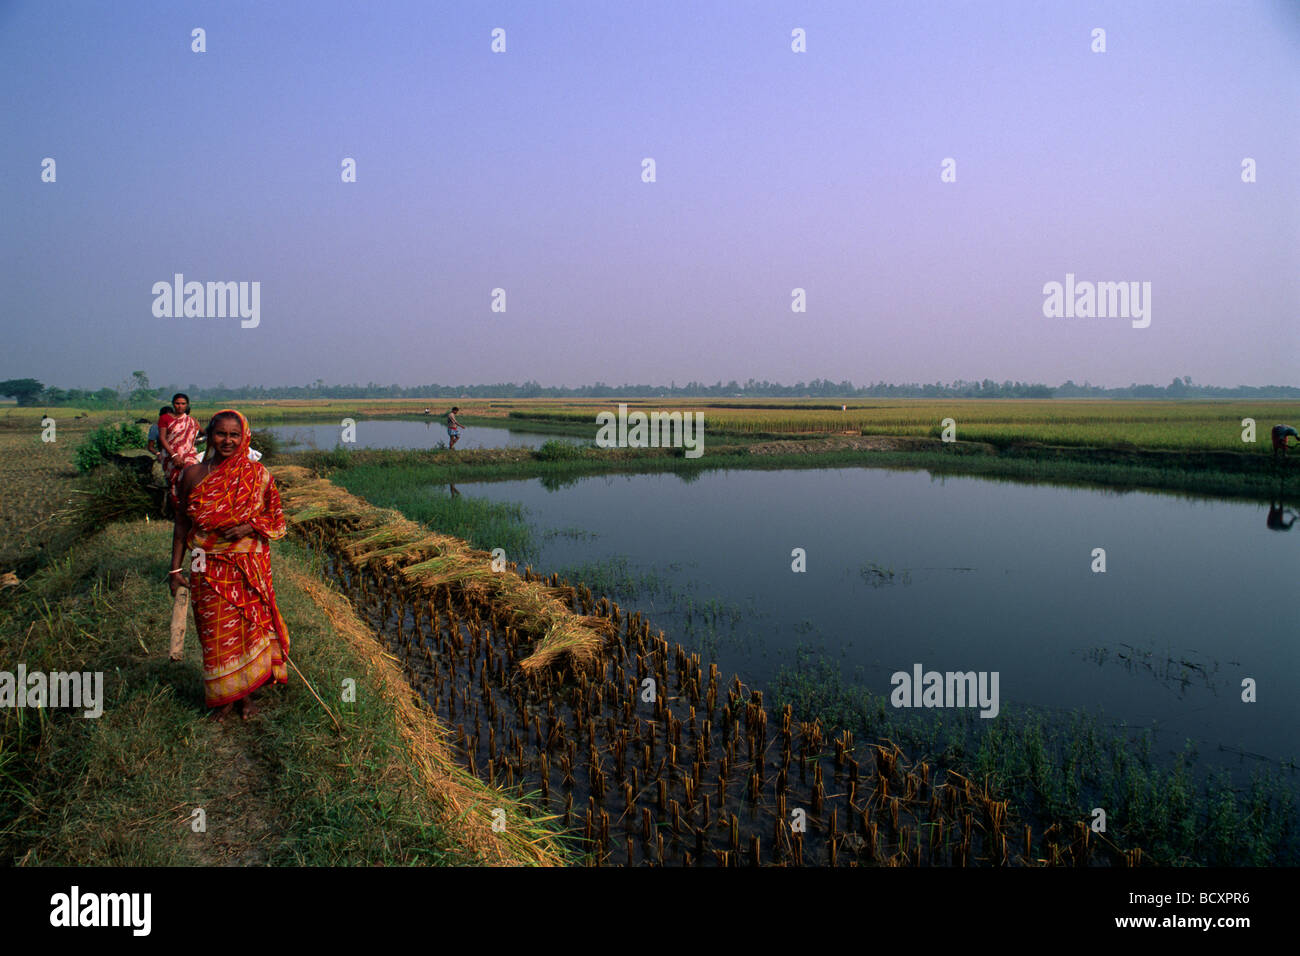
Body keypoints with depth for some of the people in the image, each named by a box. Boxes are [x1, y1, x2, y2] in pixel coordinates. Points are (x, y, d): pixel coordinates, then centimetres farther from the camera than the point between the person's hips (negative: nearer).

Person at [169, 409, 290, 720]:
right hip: (209, 569, 1)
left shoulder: (257, 475, -4)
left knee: (249, 626, 6)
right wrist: (175, 569, 2)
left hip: (248, 567, -1)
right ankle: (223, 695, 24)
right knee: (214, 633, 6)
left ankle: (245, 692, 25)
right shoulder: (194, 474, -2)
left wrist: (249, 527, -16)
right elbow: (182, 524, 5)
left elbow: (275, 519, 4)